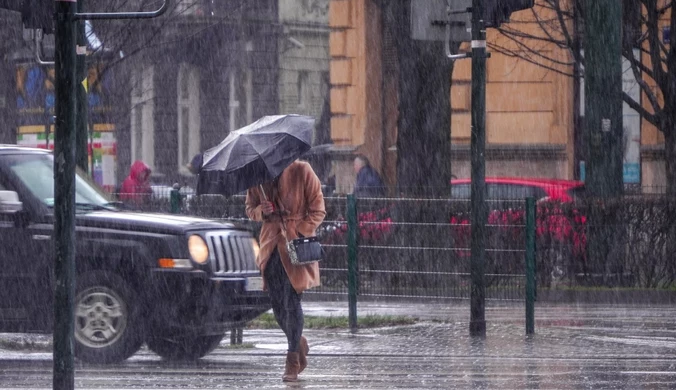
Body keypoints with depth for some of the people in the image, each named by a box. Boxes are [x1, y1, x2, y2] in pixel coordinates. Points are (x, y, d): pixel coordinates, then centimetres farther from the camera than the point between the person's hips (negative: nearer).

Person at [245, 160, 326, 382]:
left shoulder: (301, 171, -8)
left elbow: (318, 210, -4)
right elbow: (250, 209, 15)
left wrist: (301, 233, -16)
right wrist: (261, 211, -8)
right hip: (271, 245, 5)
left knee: (292, 301, -9)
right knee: (277, 304, 6)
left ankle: (293, 362, -3)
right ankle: (299, 344, 31)